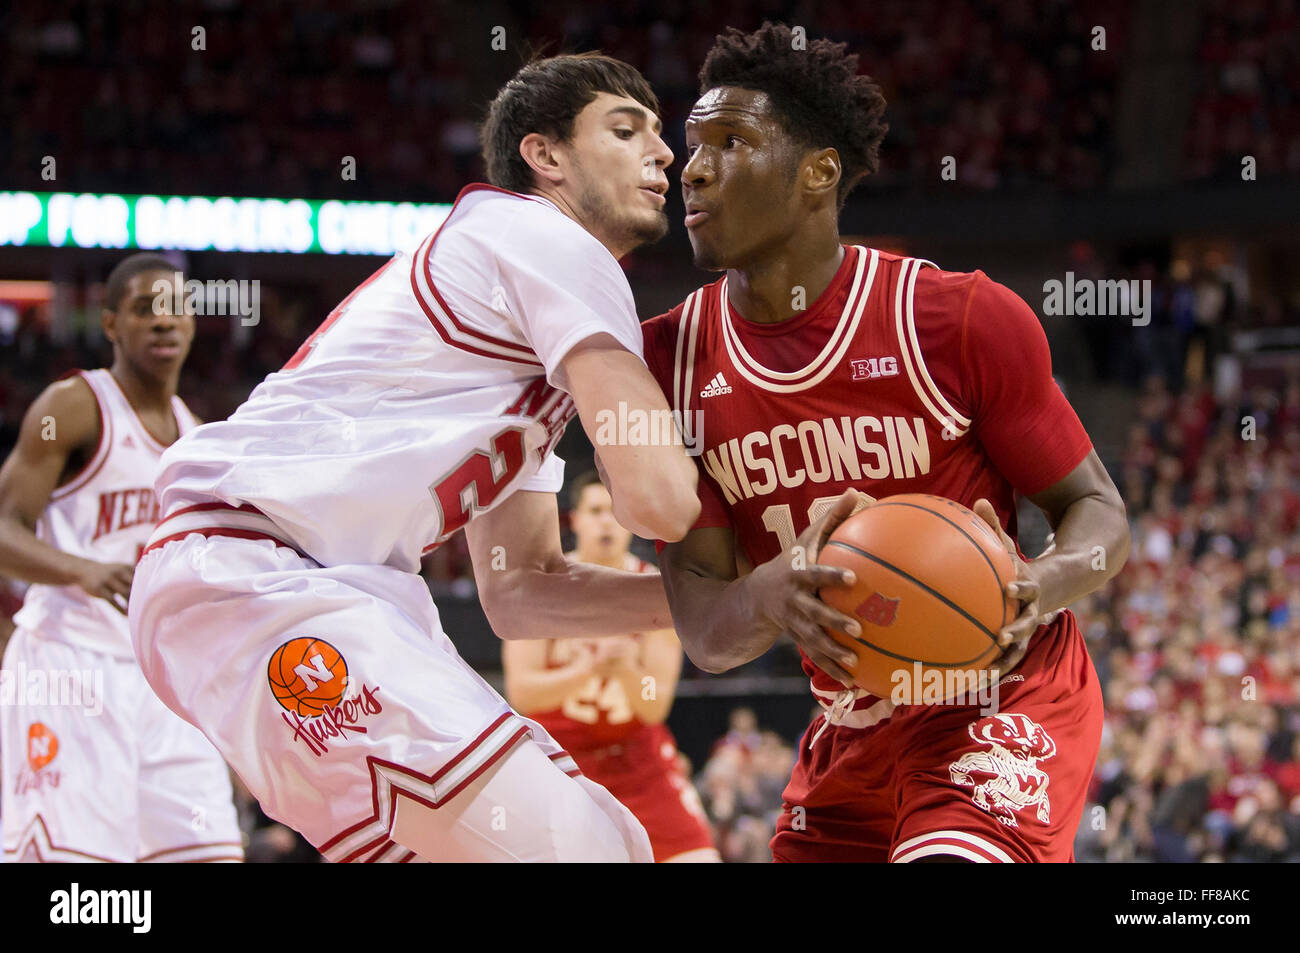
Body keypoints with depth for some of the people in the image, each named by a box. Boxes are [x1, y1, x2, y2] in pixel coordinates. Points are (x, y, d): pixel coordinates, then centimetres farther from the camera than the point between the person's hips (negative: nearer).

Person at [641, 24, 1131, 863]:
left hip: (1003, 705, -6)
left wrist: (1045, 583, -29)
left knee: (950, 862, -33)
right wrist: (770, 597, -31)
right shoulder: (669, 362, -4)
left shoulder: (963, 320, -15)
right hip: (856, 733, 6)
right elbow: (704, 635, -7)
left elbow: (1098, 511, -5)